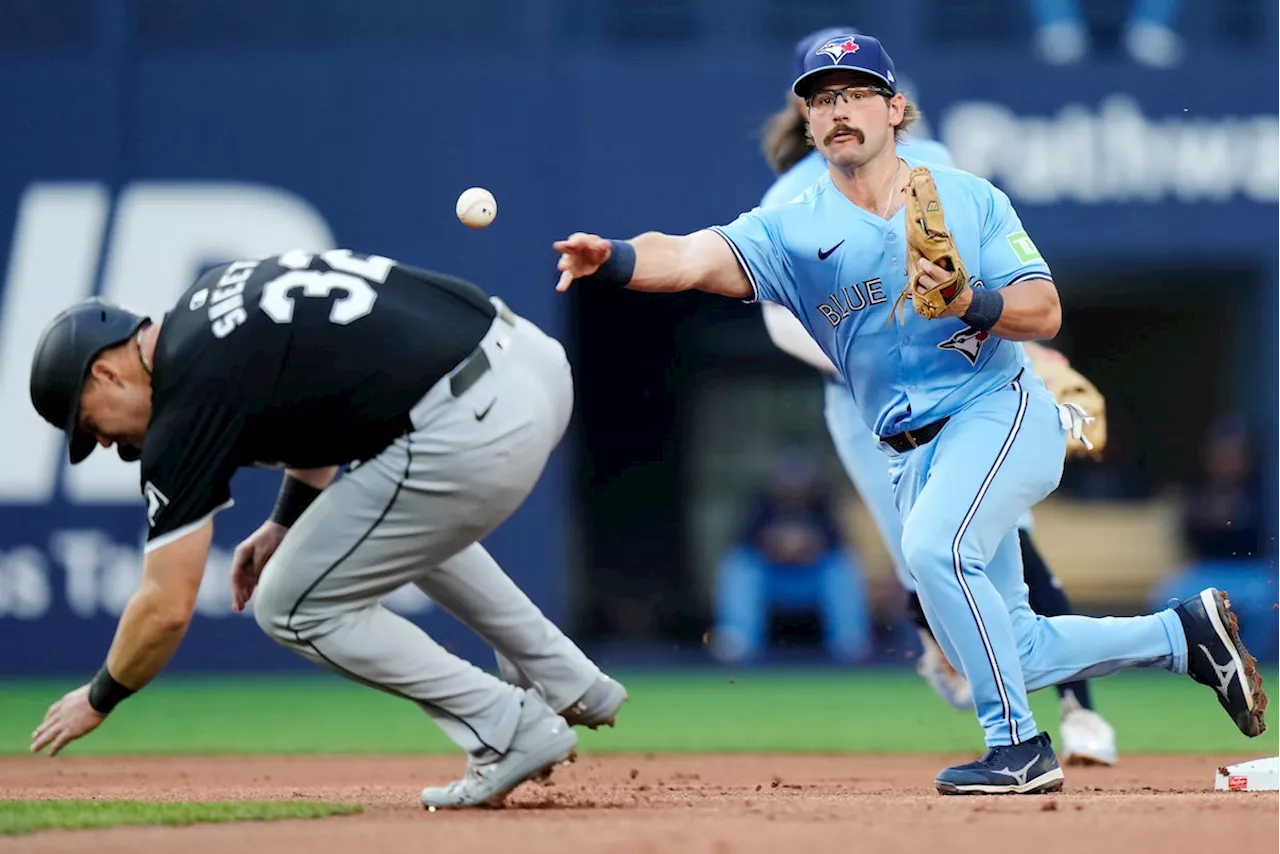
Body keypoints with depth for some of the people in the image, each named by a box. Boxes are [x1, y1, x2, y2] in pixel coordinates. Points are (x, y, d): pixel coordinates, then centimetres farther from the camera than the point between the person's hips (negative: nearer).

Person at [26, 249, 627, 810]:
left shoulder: (189, 398, -4)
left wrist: (97, 700, 15)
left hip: (471, 431, -9)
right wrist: (286, 521, 32)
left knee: (292, 608, 7)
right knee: (408, 520, 38)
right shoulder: (209, 300, 19)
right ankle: (570, 685, 34)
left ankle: (512, 730, 4)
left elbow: (167, 606, -1)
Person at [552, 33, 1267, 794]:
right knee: (1011, 651, 8)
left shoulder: (968, 198, 0)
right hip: (915, 455, 5)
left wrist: (972, 302, -26)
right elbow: (694, 257, -19)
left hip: (1001, 412, -5)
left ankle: (1020, 747, -22)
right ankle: (1185, 633, 29)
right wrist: (614, 260, -40)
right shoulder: (792, 230, 0)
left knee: (934, 545, -32)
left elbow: (1046, 312, -5)